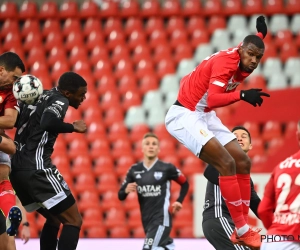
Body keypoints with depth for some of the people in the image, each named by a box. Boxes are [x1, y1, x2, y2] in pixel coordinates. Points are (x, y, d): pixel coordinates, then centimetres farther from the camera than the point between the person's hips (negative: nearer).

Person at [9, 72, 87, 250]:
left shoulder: (38, 96, 18)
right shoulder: (59, 100, -6)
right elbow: (48, 122, -27)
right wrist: (73, 127, -13)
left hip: (16, 169, 9)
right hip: (36, 168, -9)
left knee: (54, 219, 23)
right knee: (73, 220, -6)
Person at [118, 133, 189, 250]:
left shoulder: (167, 168, -6)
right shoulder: (134, 170, 4)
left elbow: (185, 184, 10)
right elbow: (121, 196, 7)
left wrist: (179, 201, -3)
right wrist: (126, 190, -15)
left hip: (161, 219, -5)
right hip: (146, 220, 5)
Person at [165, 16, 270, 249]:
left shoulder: (242, 63, 2)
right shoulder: (226, 61, -25)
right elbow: (212, 99, -39)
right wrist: (242, 95, -48)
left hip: (205, 116, 10)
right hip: (184, 115, -10)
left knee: (243, 162, 7)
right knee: (226, 163, -21)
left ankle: (243, 230, 10)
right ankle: (242, 231, -16)